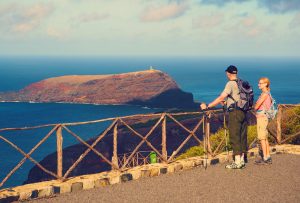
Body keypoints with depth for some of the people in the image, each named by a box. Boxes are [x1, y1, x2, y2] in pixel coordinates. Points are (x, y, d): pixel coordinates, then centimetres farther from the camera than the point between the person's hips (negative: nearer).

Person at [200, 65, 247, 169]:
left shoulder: (231, 84, -12)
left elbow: (221, 98, -18)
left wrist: (207, 106, -14)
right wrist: (226, 101, 40)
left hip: (235, 113, -8)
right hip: (243, 112, 8)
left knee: (234, 138, -4)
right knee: (242, 137, 11)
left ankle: (237, 162, -4)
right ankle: (242, 160, 17)